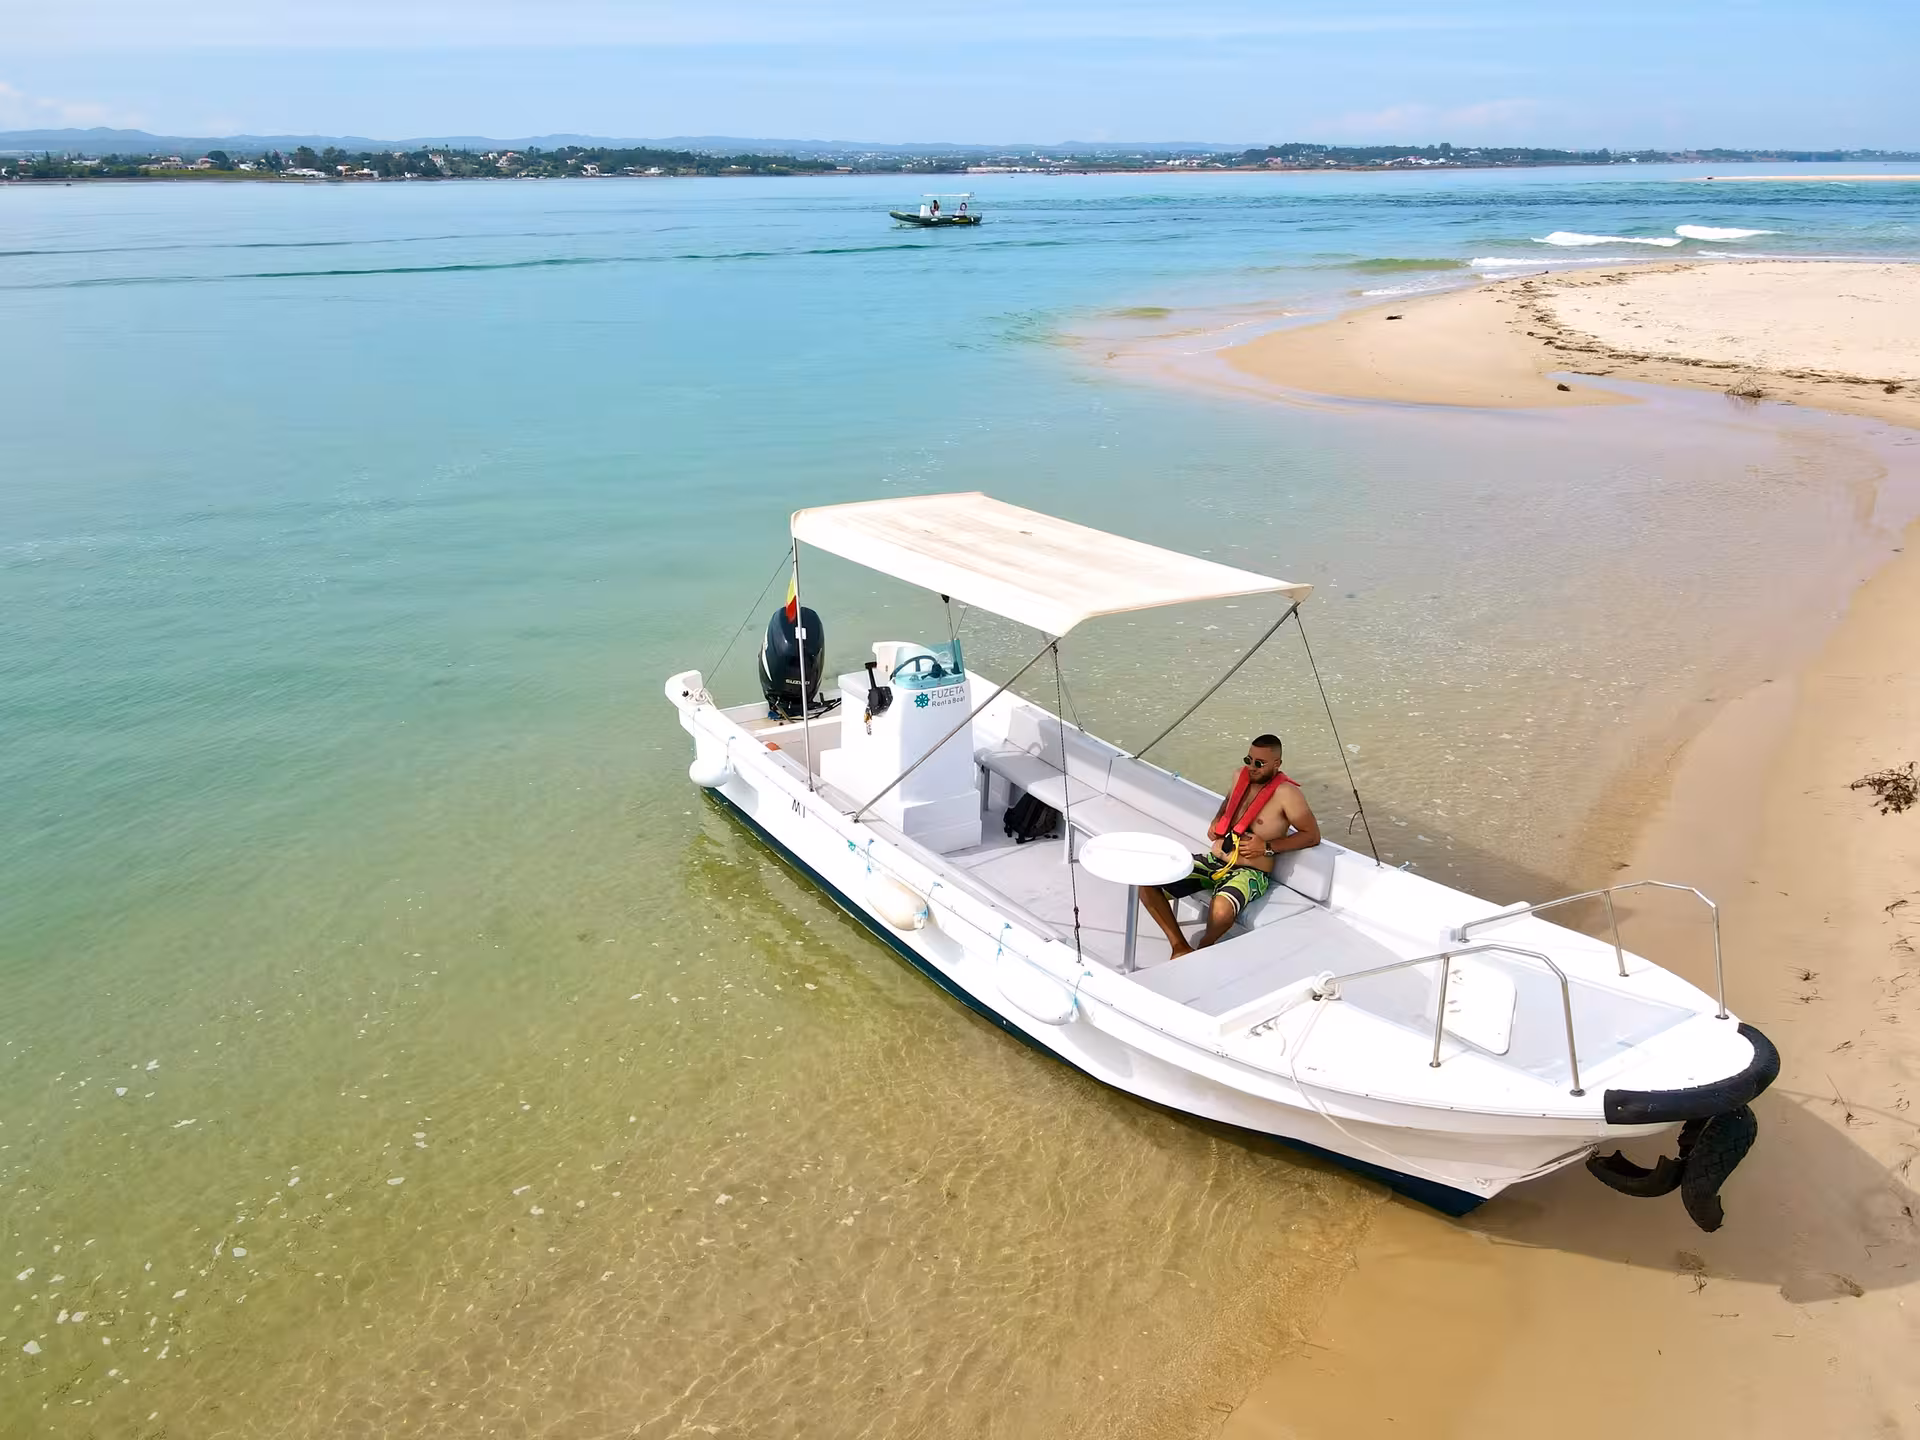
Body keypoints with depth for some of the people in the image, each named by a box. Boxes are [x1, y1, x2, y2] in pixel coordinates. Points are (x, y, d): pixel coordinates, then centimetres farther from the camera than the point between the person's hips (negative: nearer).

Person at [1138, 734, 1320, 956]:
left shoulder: (1286, 793, -12)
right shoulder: (1241, 777, 8)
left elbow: (1312, 835, -9)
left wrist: (1267, 847, -15)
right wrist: (1216, 822, 10)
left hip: (1249, 873, -7)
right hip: (1212, 861, 7)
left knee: (1221, 910, -41)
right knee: (1147, 884, -14)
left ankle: (1203, 947, -6)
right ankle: (1180, 947, -3)